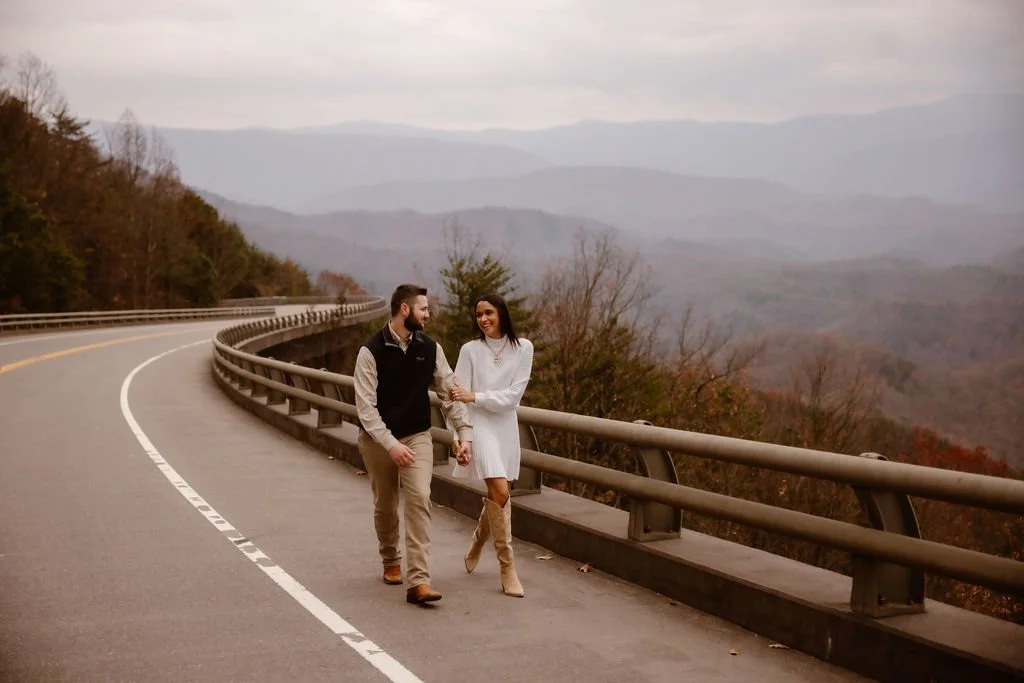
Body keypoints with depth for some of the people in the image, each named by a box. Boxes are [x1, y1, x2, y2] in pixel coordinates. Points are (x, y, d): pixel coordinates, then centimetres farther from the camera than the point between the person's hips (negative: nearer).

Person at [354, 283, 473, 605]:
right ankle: (391, 561, 40)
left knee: (419, 499, -16)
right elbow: (365, 405, -18)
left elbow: (450, 392, 0)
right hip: (378, 439, -1)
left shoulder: (430, 348, -3)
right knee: (385, 505, 12)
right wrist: (391, 444, -26)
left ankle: (419, 581, -19)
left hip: (417, 436, 2)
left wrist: (465, 434, -9)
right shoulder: (371, 350, -15)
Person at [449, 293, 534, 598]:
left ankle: (476, 544, 41)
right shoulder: (470, 350, -4)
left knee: (495, 496, 13)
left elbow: (514, 395, -7)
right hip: (479, 425, -3)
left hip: (506, 426, 3)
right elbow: (459, 398, -4)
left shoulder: (523, 348, -1)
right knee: (500, 493, -16)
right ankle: (507, 567, -8)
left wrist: (475, 396, -18)